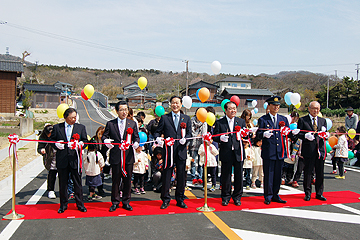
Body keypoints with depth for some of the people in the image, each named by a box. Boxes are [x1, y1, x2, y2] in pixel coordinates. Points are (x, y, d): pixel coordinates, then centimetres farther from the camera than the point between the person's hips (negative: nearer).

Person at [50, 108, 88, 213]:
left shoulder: (81, 127, 7)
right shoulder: (57, 127, 6)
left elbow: (85, 140, 8)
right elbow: (51, 139, 10)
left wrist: (81, 144, -13)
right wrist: (56, 144, -11)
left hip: (75, 159, 0)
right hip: (62, 160, 0)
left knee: (78, 183, 5)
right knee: (62, 184, 9)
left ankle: (80, 204, 16)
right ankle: (63, 205, 22)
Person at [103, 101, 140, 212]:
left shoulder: (133, 124, 9)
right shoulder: (110, 124, 6)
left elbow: (136, 137, 8)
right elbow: (104, 135, 7)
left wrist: (136, 143, -13)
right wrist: (106, 140, -16)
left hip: (128, 156, 1)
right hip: (115, 157, -1)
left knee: (127, 180, 7)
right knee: (115, 180, 5)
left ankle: (126, 202, 20)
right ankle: (115, 202, 19)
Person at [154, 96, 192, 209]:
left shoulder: (186, 118, 12)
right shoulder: (164, 118, 8)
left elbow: (189, 133, 9)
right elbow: (158, 131, 6)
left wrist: (185, 139, -12)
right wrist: (158, 137, -16)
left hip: (181, 150, 2)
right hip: (168, 150, -1)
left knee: (181, 176, 7)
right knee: (166, 175, 3)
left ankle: (180, 199, 20)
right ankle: (165, 199, 16)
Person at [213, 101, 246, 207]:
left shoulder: (241, 121, 11)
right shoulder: (219, 122, 4)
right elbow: (215, 137, 2)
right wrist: (220, 138, -18)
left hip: (238, 152, 2)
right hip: (226, 153, -1)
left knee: (239, 175, 6)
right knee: (225, 176, 5)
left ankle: (237, 197, 22)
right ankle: (225, 197, 19)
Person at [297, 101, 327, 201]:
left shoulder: (323, 120, 16)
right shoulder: (302, 120, 3)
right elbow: (298, 134, -2)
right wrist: (306, 136, -20)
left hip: (320, 150, 4)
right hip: (308, 150, -4)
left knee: (320, 173, 8)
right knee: (308, 172, 3)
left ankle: (319, 193, 20)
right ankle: (307, 193, 15)